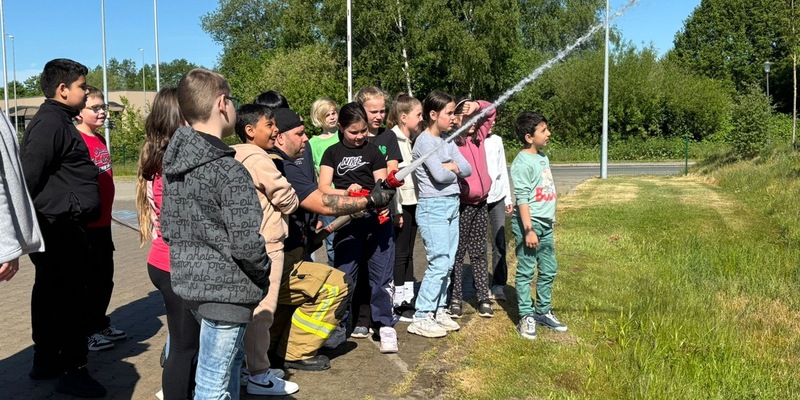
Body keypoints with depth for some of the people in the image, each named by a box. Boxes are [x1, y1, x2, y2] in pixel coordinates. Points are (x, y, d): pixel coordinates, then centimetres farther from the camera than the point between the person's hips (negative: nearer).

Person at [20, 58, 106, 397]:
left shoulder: (57, 121, 18)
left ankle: (45, 360, 31)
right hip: (59, 227, -11)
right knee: (71, 297, -5)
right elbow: (29, 174, -23)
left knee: (49, 292, 18)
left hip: (56, 227, 11)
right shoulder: (50, 123, -16)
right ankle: (73, 372, 3)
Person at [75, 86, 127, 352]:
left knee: (105, 277, 17)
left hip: (103, 222, 8)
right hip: (87, 224, -8)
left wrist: (107, 215, 17)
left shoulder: (100, 140, 11)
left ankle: (101, 324, 31)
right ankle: (89, 332, 17)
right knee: (92, 278, 4)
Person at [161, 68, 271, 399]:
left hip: (187, 282, 9)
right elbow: (247, 245, -22)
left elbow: (167, 227, 12)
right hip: (225, 290, -9)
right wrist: (264, 276, -4)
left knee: (231, 359, 26)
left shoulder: (173, 163, 5)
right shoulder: (229, 172, -21)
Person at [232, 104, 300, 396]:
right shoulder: (257, 158, -15)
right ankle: (259, 377, 5)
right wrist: (290, 200, 9)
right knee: (262, 311, -3)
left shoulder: (238, 157, 15)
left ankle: (254, 367, 25)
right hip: (265, 246, -10)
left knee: (253, 310, 15)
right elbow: (288, 201, -11)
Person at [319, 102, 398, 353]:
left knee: (381, 273, -2)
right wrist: (345, 192, -19)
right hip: (346, 220, 1)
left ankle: (385, 326, 5)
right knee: (344, 273, 4)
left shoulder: (373, 151, 11)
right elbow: (323, 187, 2)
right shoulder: (332, 153, 12)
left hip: (376, 218, 0)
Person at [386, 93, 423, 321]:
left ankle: (408, 300, 22)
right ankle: (397, 304, 10)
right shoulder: (392, 140, -13)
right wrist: (396, 210, -19)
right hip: (400, 203, -8)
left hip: (414, 202, 8)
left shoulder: (414, 139, 13)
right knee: (399, 253, -1)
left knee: (408, 253, 13)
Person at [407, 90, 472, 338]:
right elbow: (439, 175, -19)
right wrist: (455, 169, 0)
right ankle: (421, 318, -2)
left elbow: (467, 169, 7)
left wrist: (449, 166, -10)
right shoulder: (424, 141, -10)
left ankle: (439, 310, 20)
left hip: (452, 206, 8)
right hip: (432, 208, -8)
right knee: (439, 263, -10)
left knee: (447, 264, 9)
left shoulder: (447, 140, 13)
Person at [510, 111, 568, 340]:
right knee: (526, 271, 0)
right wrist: (528, 229, -21)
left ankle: (543, 311, 27)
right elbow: (522, 198, -18)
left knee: (549, 270, 14)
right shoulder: (522, 163, -14)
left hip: (546, 223, 9)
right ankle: (526, 317, 9)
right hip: (529, 223, -9)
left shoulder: (542, 157, 12)